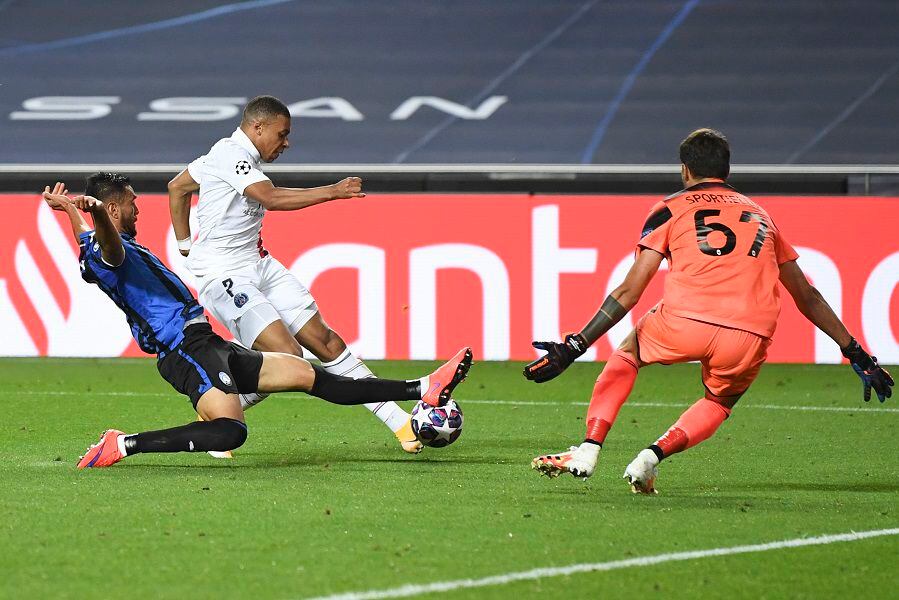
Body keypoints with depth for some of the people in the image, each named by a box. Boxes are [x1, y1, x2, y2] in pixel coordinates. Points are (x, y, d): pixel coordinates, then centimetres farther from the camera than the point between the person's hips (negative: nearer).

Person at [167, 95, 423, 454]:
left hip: (259, 265, 10)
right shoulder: (230, 155, -16)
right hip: (223, 276, -10)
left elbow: (177, 187, 27)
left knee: (324, 340, 2)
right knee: (287, 355, -23)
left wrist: (185, 243, 28)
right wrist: (332, 192, -32)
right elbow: (271, 198, -32)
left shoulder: (235, 154, 14)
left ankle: (401, 426, 2)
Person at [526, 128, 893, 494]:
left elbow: (629, 292, 7)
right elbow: (807, 298, 28)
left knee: (626, 354, 30)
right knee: (720, 403, 32)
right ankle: (650, 459, 8)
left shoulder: (671, 209, 17)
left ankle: (588, 451, 15)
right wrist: (856, 354, 34)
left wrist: (573, 348, 8)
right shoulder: (761, 215, 28)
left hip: (684, 325, -2)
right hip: (751, 337, 2)